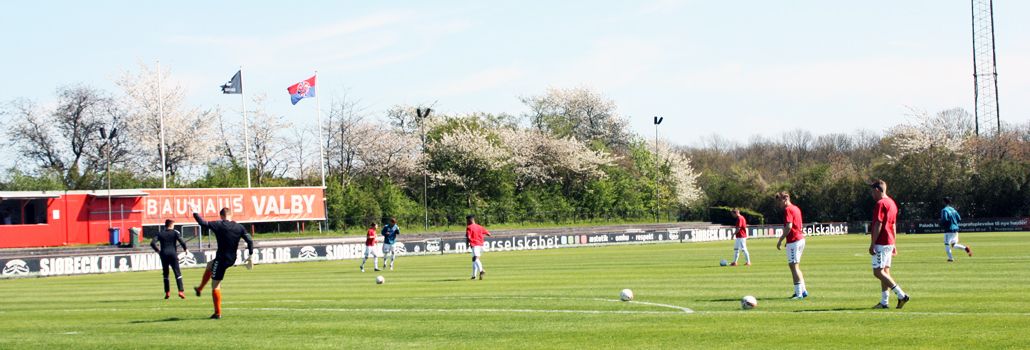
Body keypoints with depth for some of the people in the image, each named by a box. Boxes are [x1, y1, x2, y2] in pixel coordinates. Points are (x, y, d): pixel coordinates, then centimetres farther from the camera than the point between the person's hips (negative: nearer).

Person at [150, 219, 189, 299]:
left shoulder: (160, 233, 7)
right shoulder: (175, 232, 1)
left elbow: (152, 243, -4)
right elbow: (181, 241, -13)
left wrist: (157, 250, 11)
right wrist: (185, 249, 4)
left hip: (164, 254, 2)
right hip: (173, 254, -2)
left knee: (165, 274, 13)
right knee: (178, 273, 0)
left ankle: (167, 292, 10)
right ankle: (180, 291, -12)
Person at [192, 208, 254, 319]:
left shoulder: (219, 225, -12)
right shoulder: (239, 227, 2)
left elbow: (203, 223, -16)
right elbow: (249, 240, -3)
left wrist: (195, 213, -2)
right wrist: (251, 256, 3)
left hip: (221, 259, -7)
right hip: (232, 260, 7)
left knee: (215, 286, 3)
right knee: (209, 265, 33)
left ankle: (218, 313, 2)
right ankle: (199, 289, 41)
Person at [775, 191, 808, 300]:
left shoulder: (788, 210, -13)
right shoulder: (796, 208, 17)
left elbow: (789, 227, -21)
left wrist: (780, 240, -16)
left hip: (793, 241, -10)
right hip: (800, 238, 10)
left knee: (793, 266, -8)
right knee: (796, 267, 17)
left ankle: (799, 293, -9)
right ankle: (803, 290, 18)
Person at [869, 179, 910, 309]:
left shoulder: (880, 204, -14)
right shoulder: (892, 203, 16)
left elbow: (878, 225, -19)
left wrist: (872, 244, -17)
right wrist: (893, 244, 24)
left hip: (881, 243, -10)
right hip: (889, 242, 10)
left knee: (878, 272, -10)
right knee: (885, 272, 10)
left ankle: (901, 295, -16)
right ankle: (884, 302, 9)